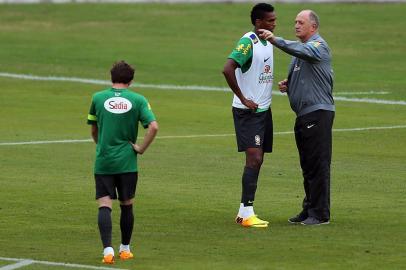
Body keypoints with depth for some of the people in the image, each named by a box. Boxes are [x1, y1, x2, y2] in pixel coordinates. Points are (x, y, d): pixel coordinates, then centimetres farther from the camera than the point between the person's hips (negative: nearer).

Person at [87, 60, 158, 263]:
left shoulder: (98, 98, 3)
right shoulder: (137, 100, -2)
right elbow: (153, 126, -12)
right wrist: (141, 148, -1)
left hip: (103, 162, 0)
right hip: (127, 163, 0)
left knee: (104, 206, -3)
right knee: (127, 206, 15)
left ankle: (107, 249, -20)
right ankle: (125, 249, 26)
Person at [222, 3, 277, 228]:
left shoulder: (268, 43, 12)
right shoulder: (248, 43, -16)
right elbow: (228, 69, -27)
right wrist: (243, 99, -22)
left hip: (264, 109, 9)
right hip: (248, 110, -9)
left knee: (257, 160, 9)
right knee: (254, 158, -14)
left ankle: (243, 212, 14)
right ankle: (247, 213, -14)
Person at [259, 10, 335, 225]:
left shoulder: (318, 46, -8)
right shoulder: (300, 49, 20)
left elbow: (302, 50, -30)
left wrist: (276, 40, -40)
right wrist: (287, 85, 9)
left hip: (318, 113, -9)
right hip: (303, 114, 9)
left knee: (318, 165, -8)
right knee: (307, 165, 13)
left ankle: (320, 214, -6)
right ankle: (308, 210, 18)